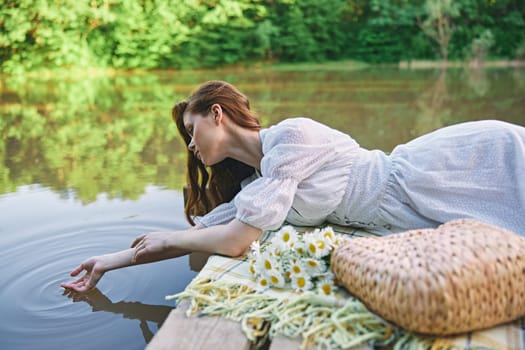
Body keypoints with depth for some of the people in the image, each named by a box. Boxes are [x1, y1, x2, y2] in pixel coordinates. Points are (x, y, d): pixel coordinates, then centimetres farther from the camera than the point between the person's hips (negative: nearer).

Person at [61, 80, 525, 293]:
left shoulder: (291, 135, -21)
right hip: (415, 224, 6)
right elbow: (199, 233, 12)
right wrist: (114, 260, 15)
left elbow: (235, 241, -24)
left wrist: (164, 238, -6)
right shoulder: (253, 186, 7)